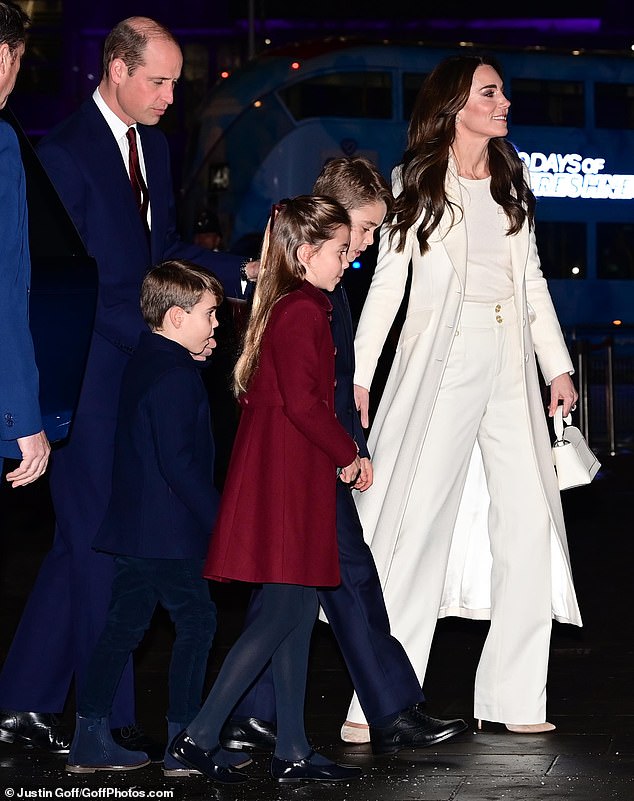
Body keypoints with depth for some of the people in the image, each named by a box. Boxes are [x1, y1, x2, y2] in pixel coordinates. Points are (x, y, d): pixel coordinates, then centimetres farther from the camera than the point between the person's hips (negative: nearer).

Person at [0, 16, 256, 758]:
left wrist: (241, 269, 5)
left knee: (83, 540, 11)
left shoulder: (153, 145, 12)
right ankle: (113, 717, 5)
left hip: (135, 371, 8)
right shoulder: (65, 152, -14)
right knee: (97, 539, -2)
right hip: (85, 376, -8)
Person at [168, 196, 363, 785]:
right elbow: (302, 402, -22)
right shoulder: (303, 312, -14)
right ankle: (199, 736, -6)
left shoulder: (286, 307, 17)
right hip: (289, 477, -10)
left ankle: (292, 752, 12)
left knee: (299, 612, 10)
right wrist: (347, 454, -9)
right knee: (283, 613, -8)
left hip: (290, 478, 10)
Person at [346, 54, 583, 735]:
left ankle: (514, 699, 4)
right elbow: (387, 281, 1)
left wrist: (558, 366, 11)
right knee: (418, 520, -10)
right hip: (441, 361, -5)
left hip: (510, 364, 5)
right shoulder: (415, 182, 3)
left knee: (530, 525, -2)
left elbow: (531, 278, 18)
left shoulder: (510, 181, 16)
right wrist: (359, 375, -5)